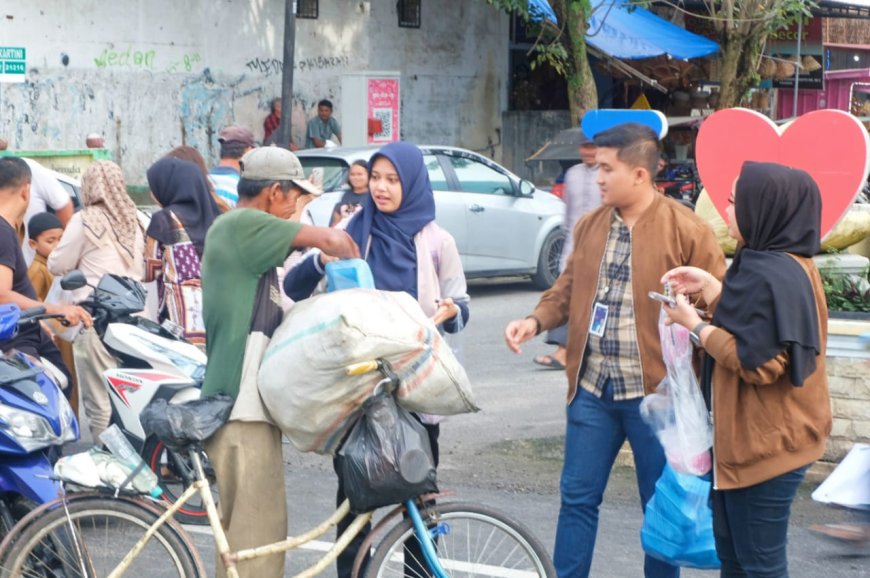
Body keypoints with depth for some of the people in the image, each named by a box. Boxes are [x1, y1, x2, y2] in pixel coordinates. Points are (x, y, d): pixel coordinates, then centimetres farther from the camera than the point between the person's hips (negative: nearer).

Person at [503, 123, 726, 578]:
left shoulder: (686, 230, -11)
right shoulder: (590, 226, 6)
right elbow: (568, 288, 15)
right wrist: (536, 321, -4)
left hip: (654, 391, -5)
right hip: (592, 388, 5)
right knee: (578, 496, 11)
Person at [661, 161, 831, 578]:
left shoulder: (771, 275, -24)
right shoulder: (786, 265, 10)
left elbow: (758, 360, -26)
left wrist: (694, 326, -16)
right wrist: (709, 287, 8)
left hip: (764, 444, -11)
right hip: (756, 435, 11)